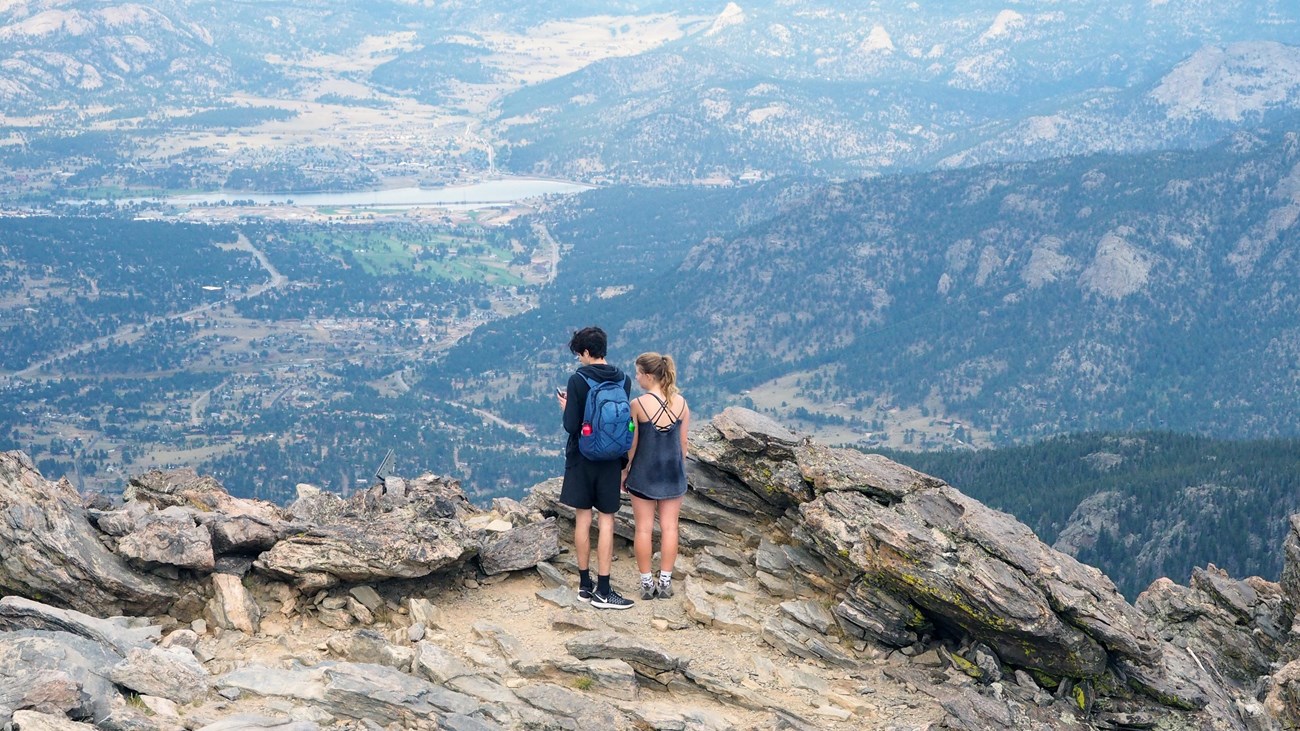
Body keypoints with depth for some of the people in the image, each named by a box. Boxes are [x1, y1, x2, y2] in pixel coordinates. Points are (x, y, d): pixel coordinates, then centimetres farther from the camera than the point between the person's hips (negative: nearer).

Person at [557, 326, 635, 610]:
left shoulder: (578, 379, -12)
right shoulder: (623, 381, 0)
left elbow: (571, 426, -14)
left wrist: (566, 407, 5)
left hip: (581, 458, -2)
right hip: (611, 459, 2)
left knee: (583, 520, 7)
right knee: (606, 522, 3)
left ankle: (585, 584, 14)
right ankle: (603, 590, 1)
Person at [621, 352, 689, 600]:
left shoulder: (638, 405, -14)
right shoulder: (681, 403, -4)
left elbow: (631, 445, -8)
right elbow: (683, 442, 3)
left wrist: (624, 472, 5)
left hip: (644, 471, -3)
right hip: (673, 470, 3)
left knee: (644, 528, 7)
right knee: (669, 528, 9)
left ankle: (647, 583, 11)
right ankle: (665, 581, 12)